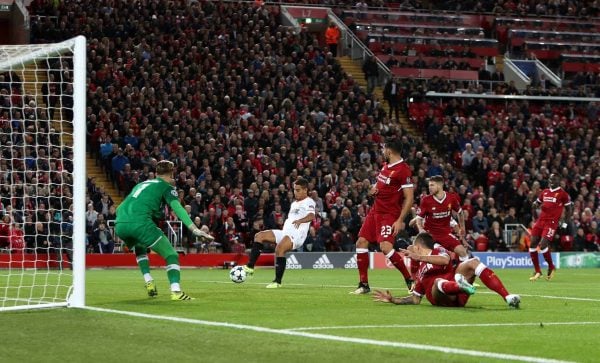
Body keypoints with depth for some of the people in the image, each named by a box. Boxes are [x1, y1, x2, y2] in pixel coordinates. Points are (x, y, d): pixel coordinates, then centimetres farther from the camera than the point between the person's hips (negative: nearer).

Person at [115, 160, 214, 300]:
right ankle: (176, 291, -17)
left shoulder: (141, 184, 33)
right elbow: (177, 208, -3)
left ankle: (149, 283, 22)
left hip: (120, 224, 6)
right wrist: (194, 229, -12)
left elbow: (120, 208, 36)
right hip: (140, 223, -6)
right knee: (171, 255, 2)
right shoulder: (167, 187, 15)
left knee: (140, 250, 37)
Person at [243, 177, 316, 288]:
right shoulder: (294, 203, 26)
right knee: (259, 236, -2)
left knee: (279, 248, -33)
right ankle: (250, 267, -10)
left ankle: (278, 281, -29)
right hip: (285, 233, 9)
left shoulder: (309, 202, -3)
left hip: (297, 234, -9)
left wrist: (300, 220, -41)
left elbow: (311, 216, -23)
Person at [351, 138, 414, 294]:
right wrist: (374, 189, 4)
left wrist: (400, 220, -21)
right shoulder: (386, 166, 12)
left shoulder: (403, 170, -15)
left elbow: (409, 198, -17)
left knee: (385, 246, -23)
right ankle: (364, 284, 11)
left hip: (390, 214, -9)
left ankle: (410, 279, -8)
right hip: (376, 210, 9)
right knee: (361, 242, 3)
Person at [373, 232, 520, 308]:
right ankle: (460, 286, -73)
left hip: (457, 297, -1)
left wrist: (419, 257, -7)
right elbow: (415, 299, 37)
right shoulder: (420, 272, 37)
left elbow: (445, 260, -3)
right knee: (438, 281, -35)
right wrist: (393, 300, 29)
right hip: (441, 299, 1)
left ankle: (508, 297, -34)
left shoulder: (437, 250, 21)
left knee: (472, 263, -24)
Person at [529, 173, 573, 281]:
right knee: (532, 244, -2)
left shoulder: (563, 194, 0)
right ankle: (537, 271, 9)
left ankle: (551, 267, 6)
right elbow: (536, 203, 29)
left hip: (552, 222, -6)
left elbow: (569, 210, 4)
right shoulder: (545, 192, 17)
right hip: (541, 220, 6)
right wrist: (534, 205, 9)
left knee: (543, 245, -18)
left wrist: (563, 222, -3)